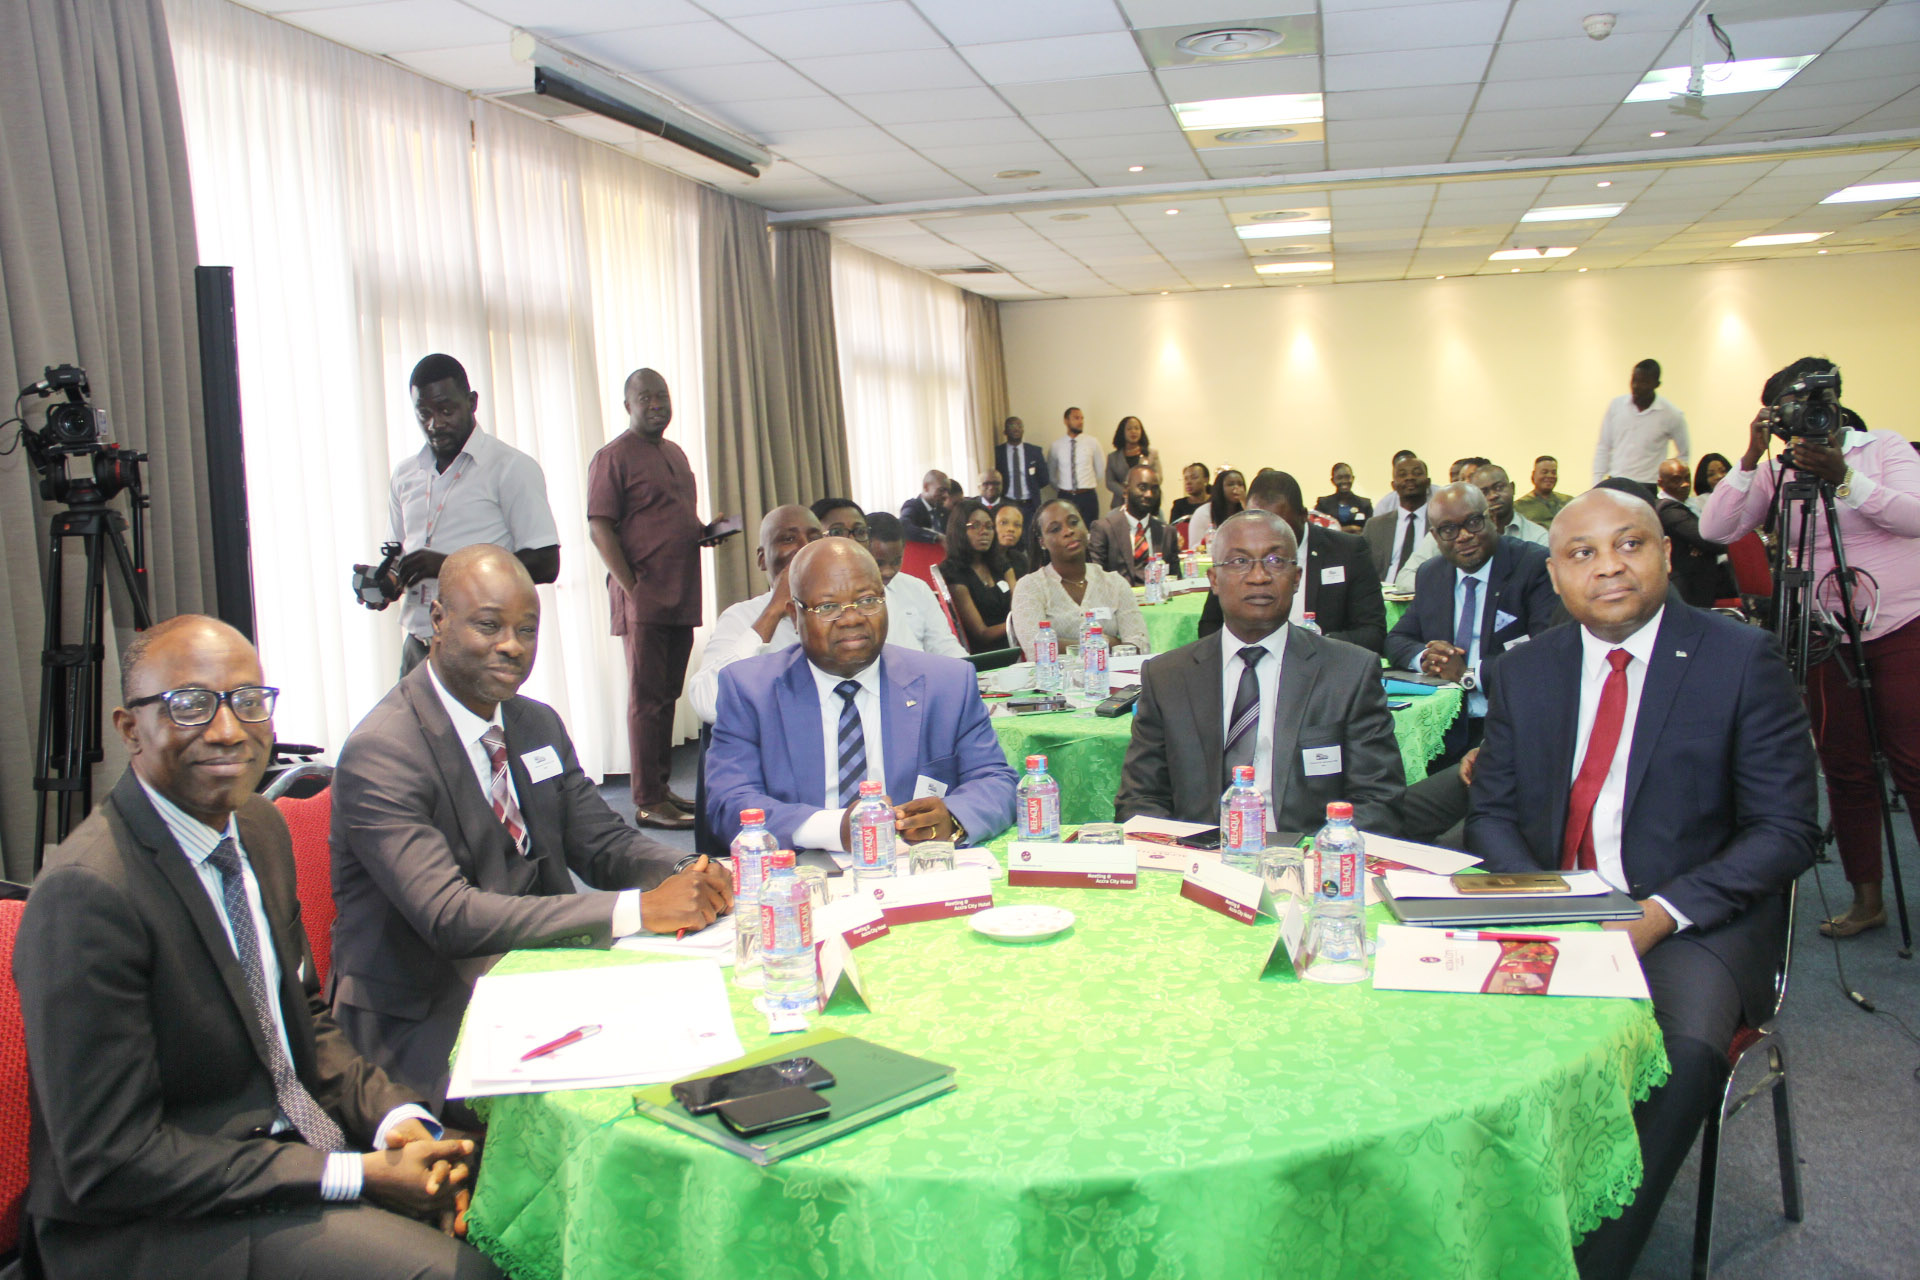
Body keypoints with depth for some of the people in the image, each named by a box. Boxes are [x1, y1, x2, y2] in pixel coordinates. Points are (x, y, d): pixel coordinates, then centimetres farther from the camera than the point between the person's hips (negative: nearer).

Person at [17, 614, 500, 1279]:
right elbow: (106, 1164, -22)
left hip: (294, 1141, 8)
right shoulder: (86, 891, -22)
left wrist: (397, 1117, -6)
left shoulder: (261, 828, 4)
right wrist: (354, 1176, -22)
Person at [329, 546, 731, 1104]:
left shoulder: (539, 724, 9)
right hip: (418, 1024, -7)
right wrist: (637, 909, -32)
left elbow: (603, 842, 10)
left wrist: (688, 879, -14)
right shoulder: (380, 754, -17)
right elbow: (449, 917, -26)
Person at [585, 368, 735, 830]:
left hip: (680, 598, 8)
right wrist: (632, 588, -17)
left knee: (667, 695, 11)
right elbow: (600, 529, -11)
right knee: (646, 697, -5)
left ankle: (661, 787, 19)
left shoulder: (676, 454, 20)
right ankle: (648, 801, 0)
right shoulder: (613, 457, -5)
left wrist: (706, 530, 8)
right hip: (643, 598, -8)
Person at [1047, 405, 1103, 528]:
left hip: (1087, 497, 0)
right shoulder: (1055, 446, 1)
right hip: (1065, 497, 0)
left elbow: (1099, 471, 12)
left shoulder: (1092, 443, 1)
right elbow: (1050, 473, 15)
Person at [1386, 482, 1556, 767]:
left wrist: (1469, 673, -15)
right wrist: (1424, 656, -6)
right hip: (1445, 730, 5)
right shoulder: (1429, 575, 15)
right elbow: (1396, 640, 17)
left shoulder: (1537, 565, -5)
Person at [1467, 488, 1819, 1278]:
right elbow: (1491, 814, 10)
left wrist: (1662, 913, -19)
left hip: (1695, 919, -3)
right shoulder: (1524, 672, 8)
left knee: (1686, 1048, -33)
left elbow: (1786, 831, -6)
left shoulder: (1742, 660, -4)